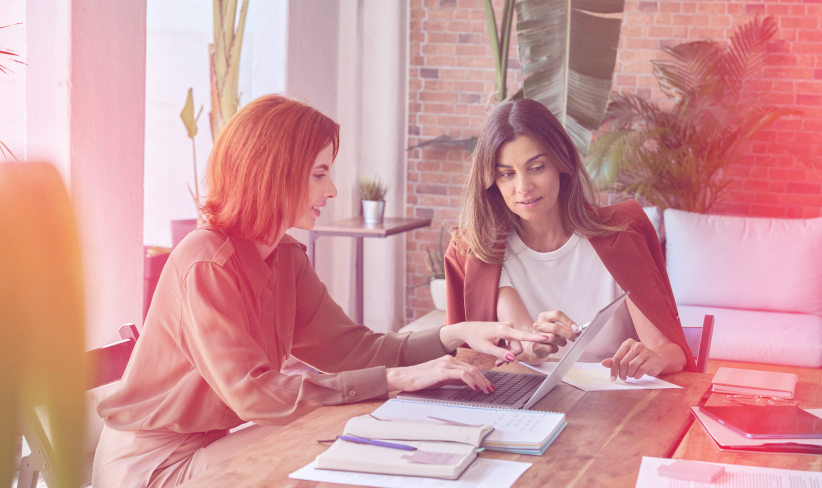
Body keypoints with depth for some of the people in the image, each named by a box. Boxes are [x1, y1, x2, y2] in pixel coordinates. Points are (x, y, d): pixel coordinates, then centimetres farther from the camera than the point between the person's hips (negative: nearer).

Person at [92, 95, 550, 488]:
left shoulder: (287, 258, 6)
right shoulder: (206, 263, -23)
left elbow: (347, 346, 1)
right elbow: (254, 394, -30)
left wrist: (455, 336, -13)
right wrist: (398, 378, -30)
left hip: (211, 442, 8)